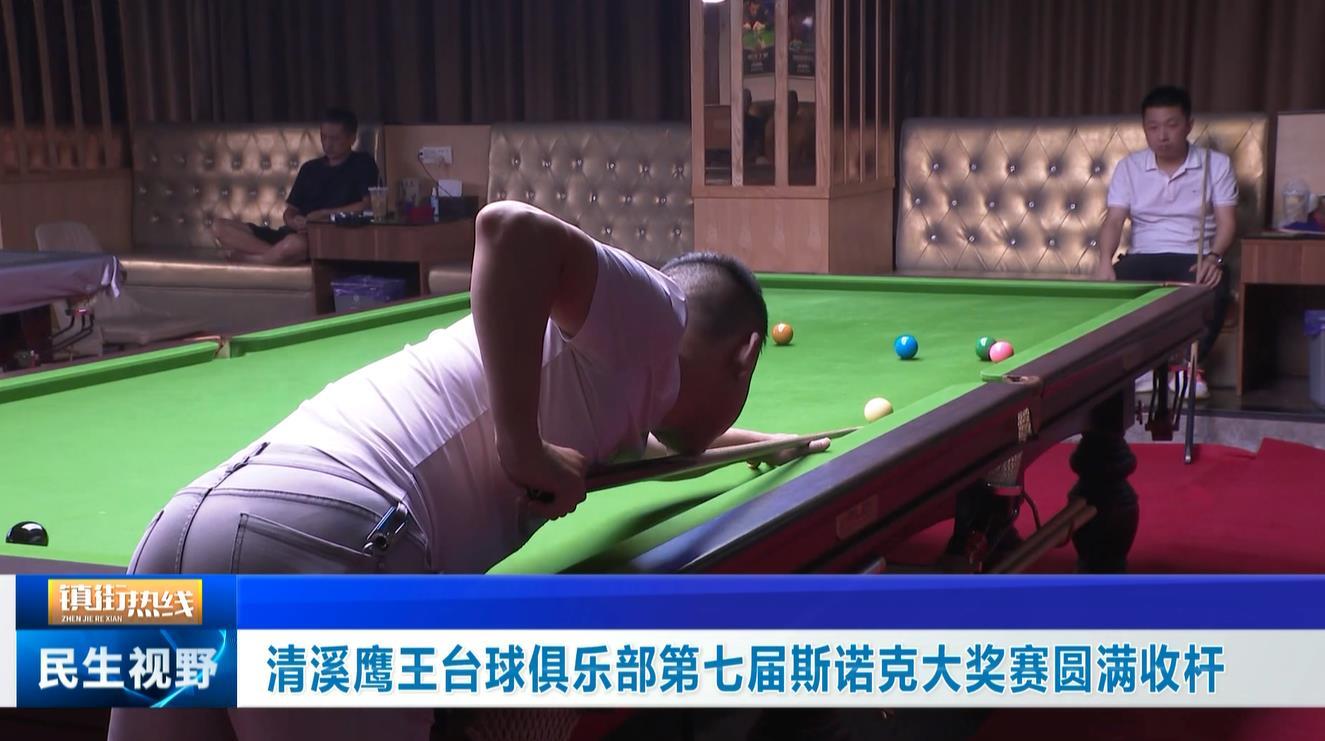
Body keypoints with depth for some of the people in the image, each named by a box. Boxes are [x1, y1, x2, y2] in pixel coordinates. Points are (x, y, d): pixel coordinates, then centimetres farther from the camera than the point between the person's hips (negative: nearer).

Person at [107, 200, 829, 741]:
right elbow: (511, 227, -11)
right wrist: (524, 445, -8)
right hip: (320, 545, -9)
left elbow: (666, 439, 62)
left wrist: (763, 444, 76)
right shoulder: (654, 320, 10)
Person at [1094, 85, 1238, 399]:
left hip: (1195, 258, -1)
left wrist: (1214, 257, -24)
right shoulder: (1129, 166, 6)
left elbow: (1227, 221, -3)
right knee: (1116, 286, -32)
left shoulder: (1216, 164, 2)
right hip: (1144, 257, 1)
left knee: (1214, 287, -36)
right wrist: (1105, 261, -23)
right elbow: (1114, 220, -3)